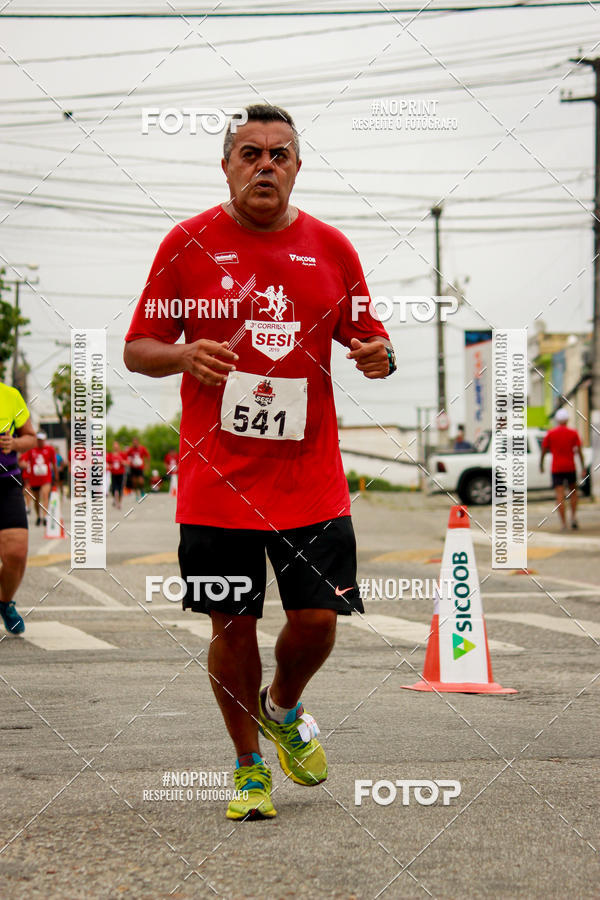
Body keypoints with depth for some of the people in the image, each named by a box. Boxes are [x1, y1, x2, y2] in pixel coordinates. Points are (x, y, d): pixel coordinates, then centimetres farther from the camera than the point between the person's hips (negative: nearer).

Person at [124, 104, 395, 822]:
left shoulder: (330, 249, 6)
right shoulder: (189, 244, 1)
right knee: (232, 625, 2)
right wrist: (183, 356, -18)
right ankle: (250, 765, 23)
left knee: (317, 618, -1)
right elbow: (137, 349, 3)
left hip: (310, 479, 2)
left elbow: (366, 339, 14)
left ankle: (284, 709, 33)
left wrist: (378, 355, -10)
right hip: (216, 480, -1)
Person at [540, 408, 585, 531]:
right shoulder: (573, 433, 0)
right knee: (573, 491, 22)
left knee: (560, 497, -4)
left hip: (556, 469, -1)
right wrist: (583, 466, 0)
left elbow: (544, 450, 3)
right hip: (570, 467, 1)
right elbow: (579, 451, -4)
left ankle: (564, 524, -11)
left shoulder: (550, 433, 0)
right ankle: (573, 516, 7)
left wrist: (541, 464, 16)